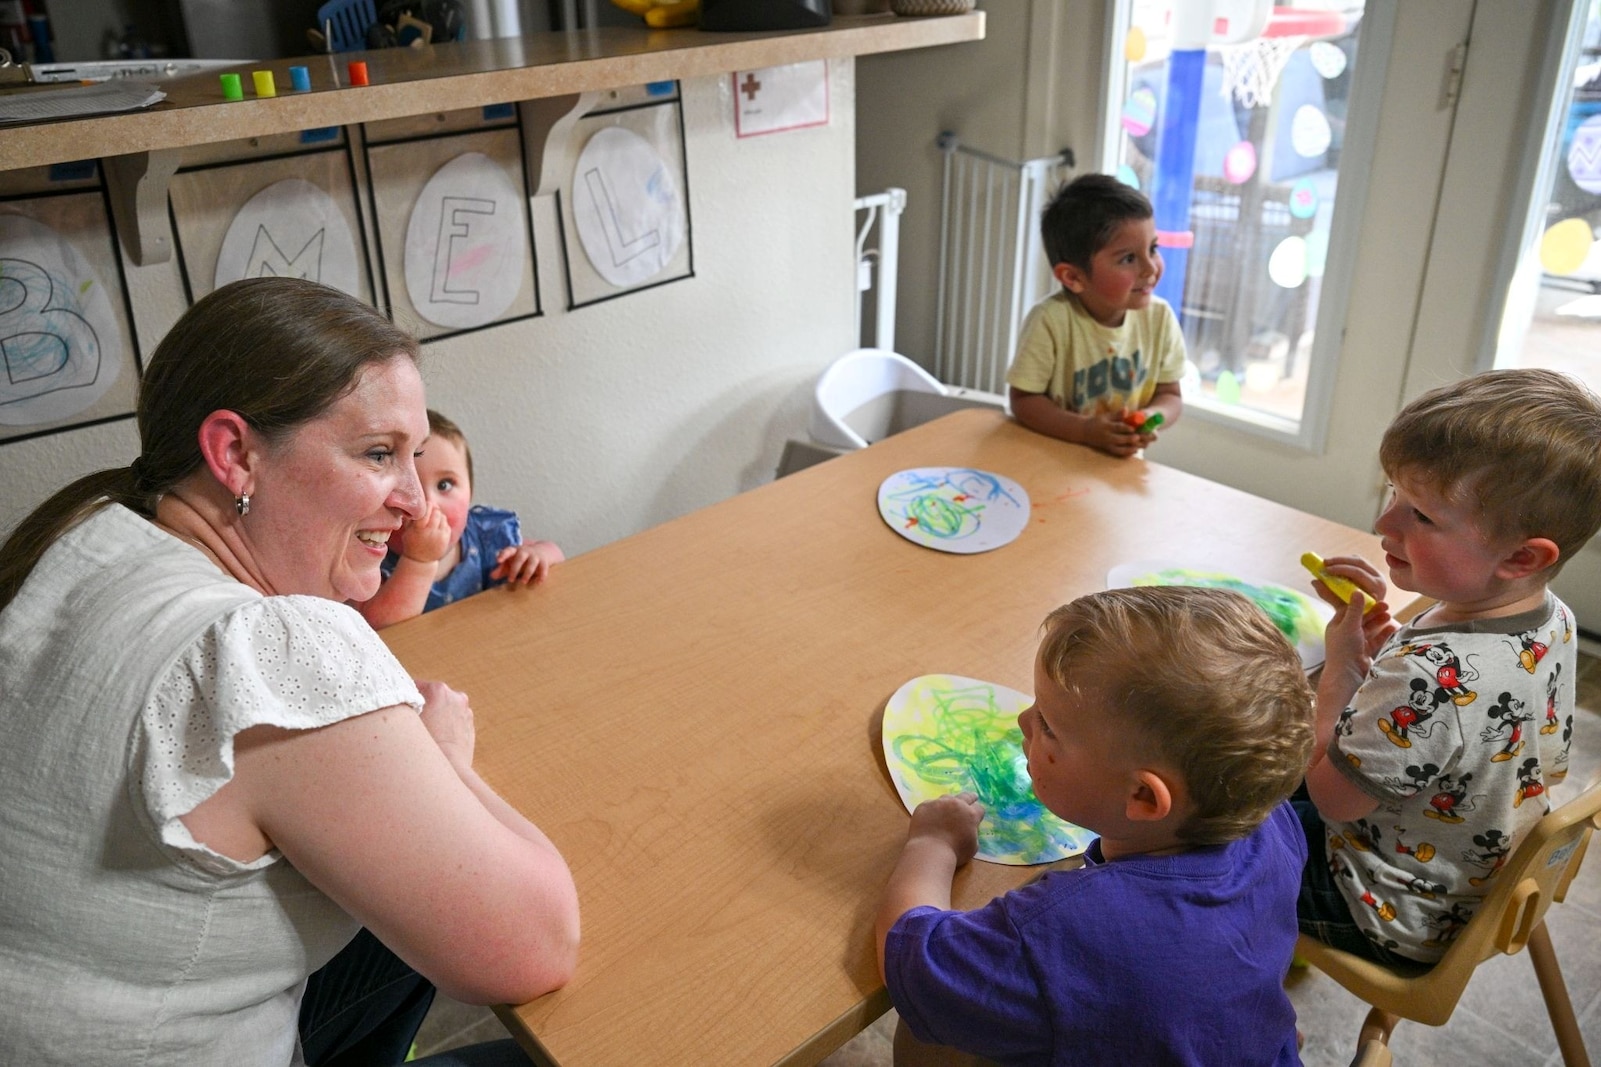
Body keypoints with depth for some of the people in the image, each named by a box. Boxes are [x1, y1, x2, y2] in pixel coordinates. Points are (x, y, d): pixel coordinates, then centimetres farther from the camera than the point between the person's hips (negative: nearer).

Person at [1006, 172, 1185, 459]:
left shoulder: (1159, 317, -3)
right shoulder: (1051, 320, -16)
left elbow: (1170, 396, 6)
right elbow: (1024, 400, -11)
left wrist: (1151, 417, -15)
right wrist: (1086, 431, -22)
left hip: (1121, 462, 4)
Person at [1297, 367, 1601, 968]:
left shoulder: (1434, 681, -41)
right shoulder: (1552, 619, -11)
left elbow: (1333, 797, -27)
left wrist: (1341, 667, -20)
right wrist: (1380, 636, -9)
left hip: (1396, 919, -9)